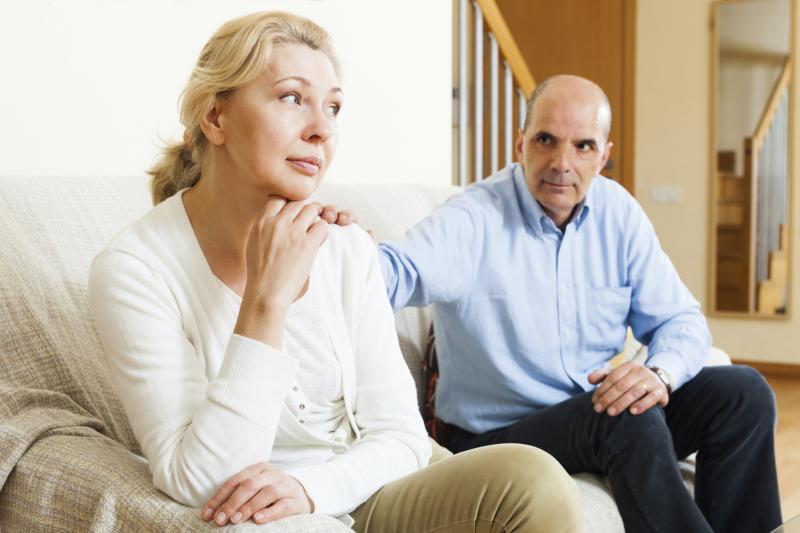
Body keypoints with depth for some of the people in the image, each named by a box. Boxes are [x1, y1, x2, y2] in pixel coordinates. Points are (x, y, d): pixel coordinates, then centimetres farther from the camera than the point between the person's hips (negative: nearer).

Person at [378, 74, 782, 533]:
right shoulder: (474, 219, -15)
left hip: (600, 409, 6)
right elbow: (402, 271, -34)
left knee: (742, 392, -9)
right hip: (500, 433, -5)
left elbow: (680, 320, 2)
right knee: (628, 418, -32)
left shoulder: (617, 212, 2)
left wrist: (660, 373, -21)